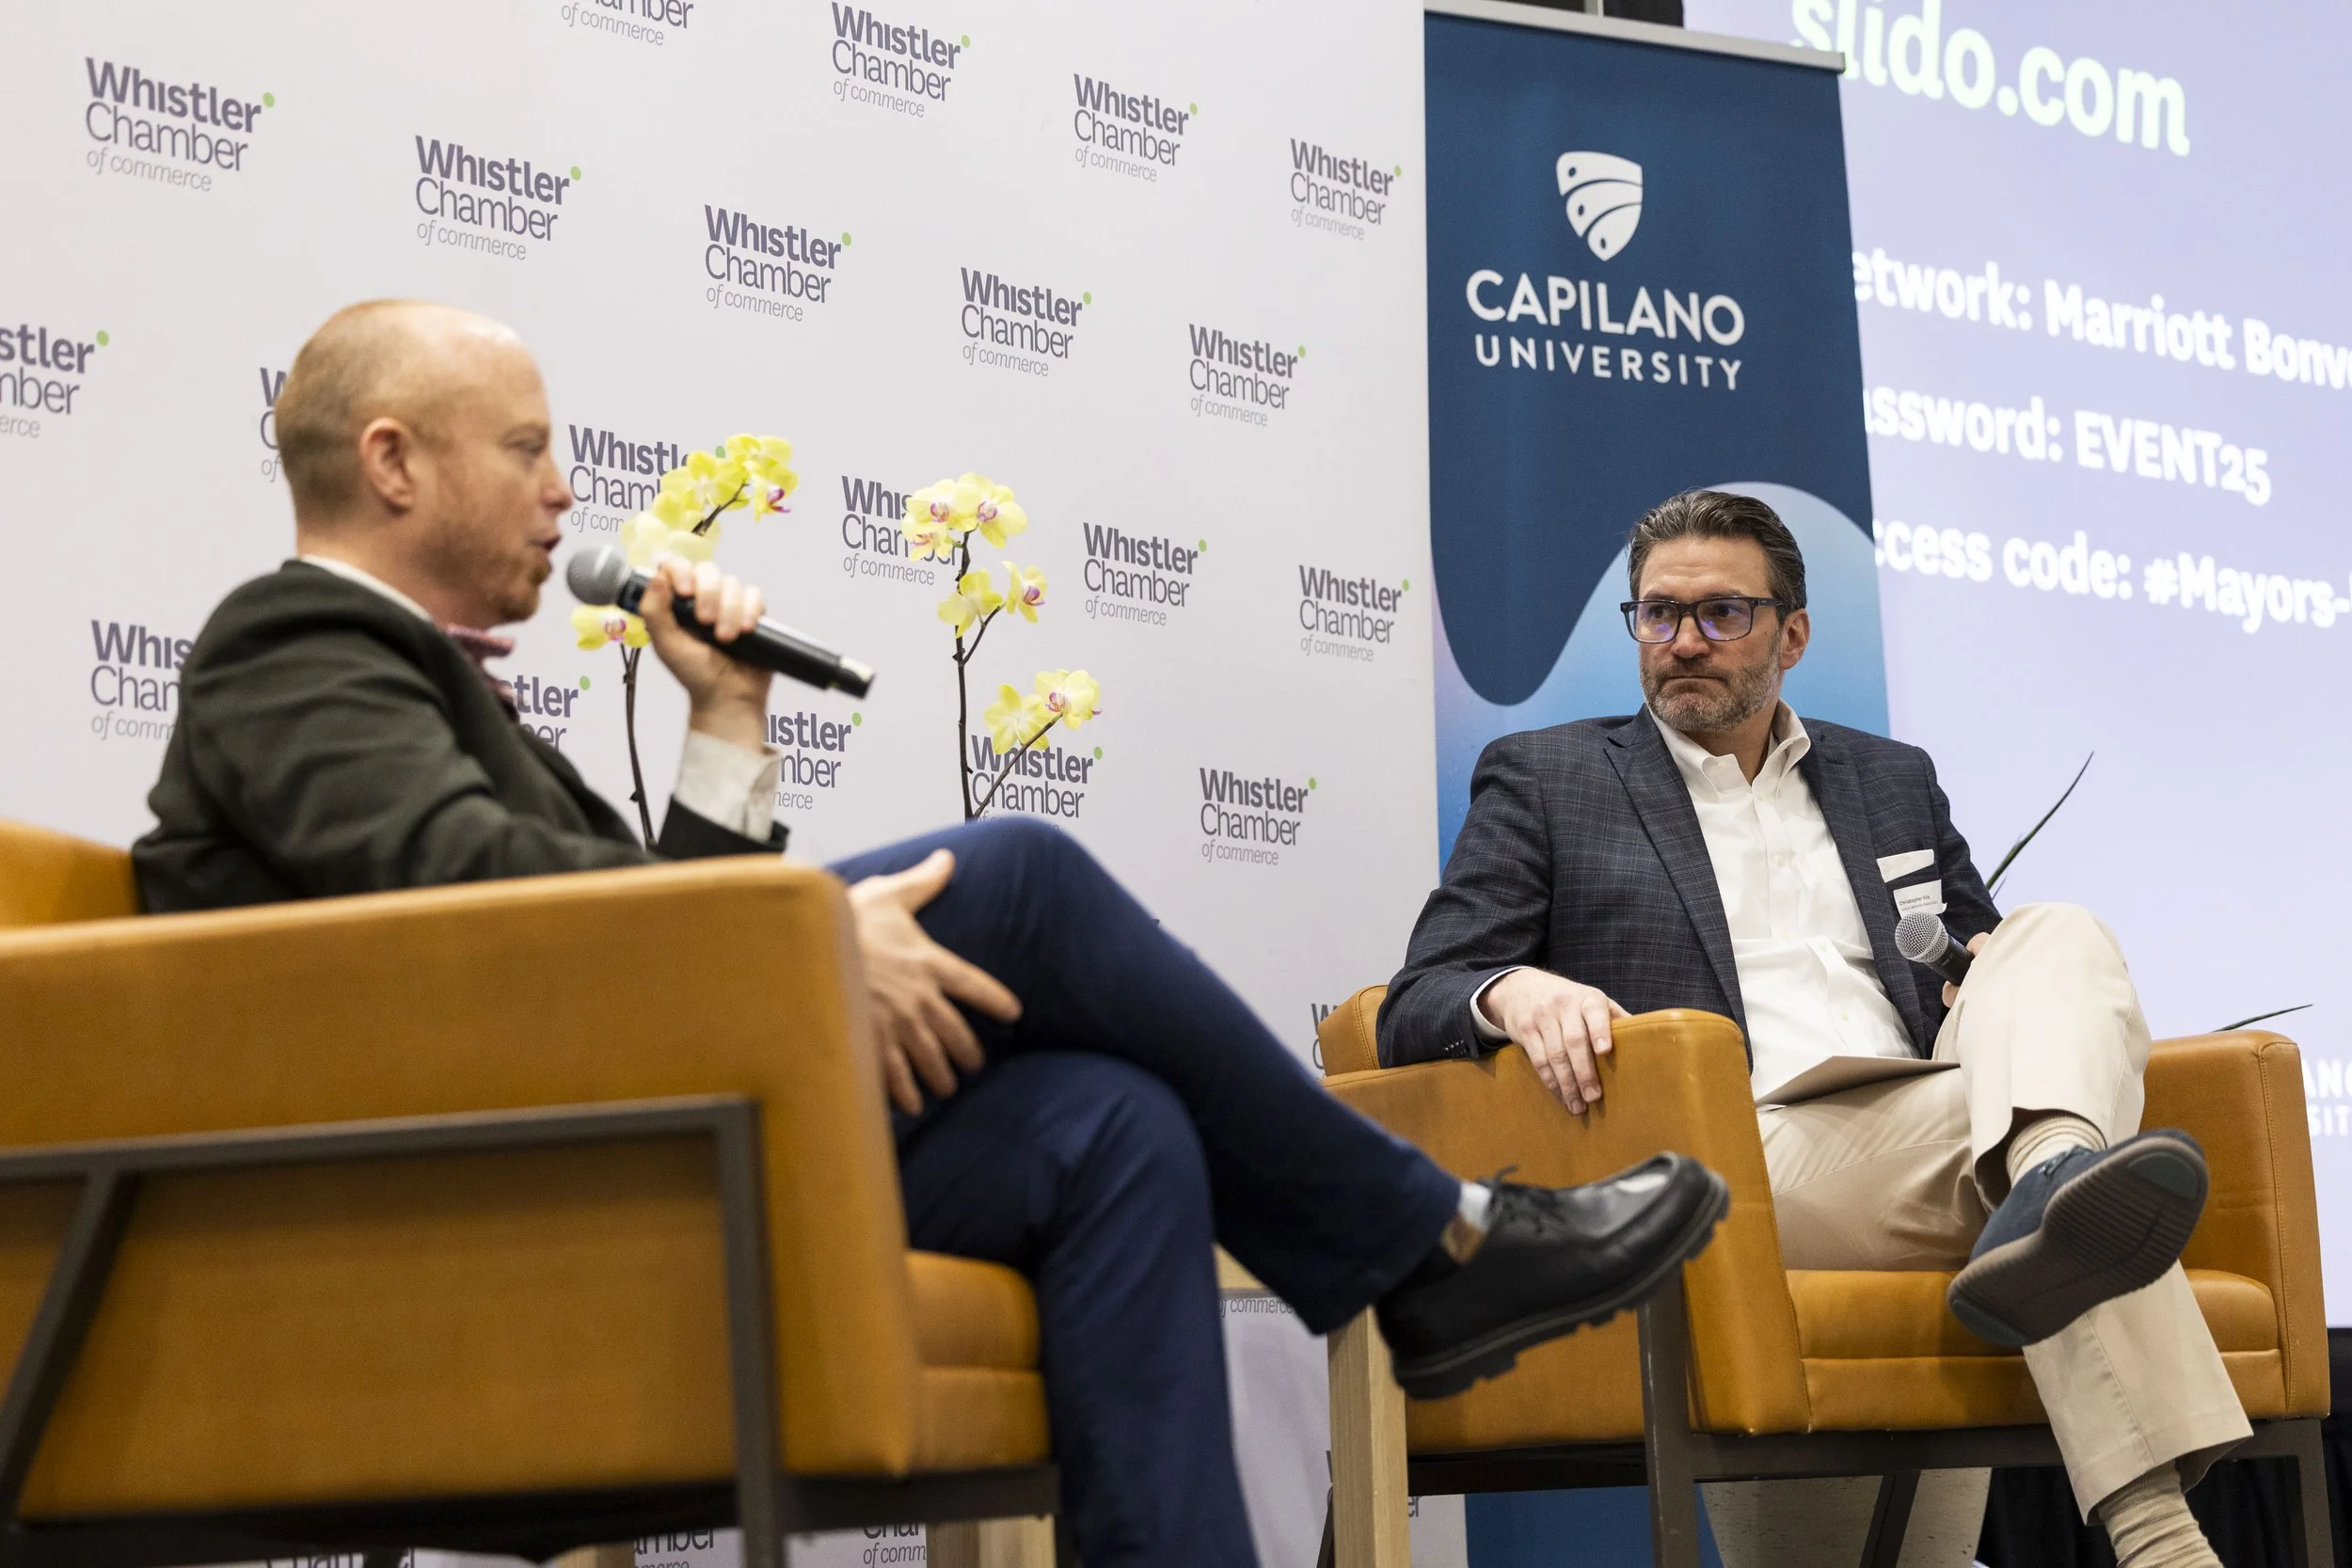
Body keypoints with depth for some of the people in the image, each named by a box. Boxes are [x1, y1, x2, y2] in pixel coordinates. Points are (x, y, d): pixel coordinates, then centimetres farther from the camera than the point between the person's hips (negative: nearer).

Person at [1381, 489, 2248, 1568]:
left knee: (2058, 937, -24)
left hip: (1927, 1132, 5)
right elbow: (1413, 1012, 7)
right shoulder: (1541, 781, 16)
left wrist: (2002, 989, 5)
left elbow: (1976, 969, 33)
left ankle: (2051, 1185, -55)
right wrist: (1515, 992, -20)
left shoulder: (1894, 780, 29)